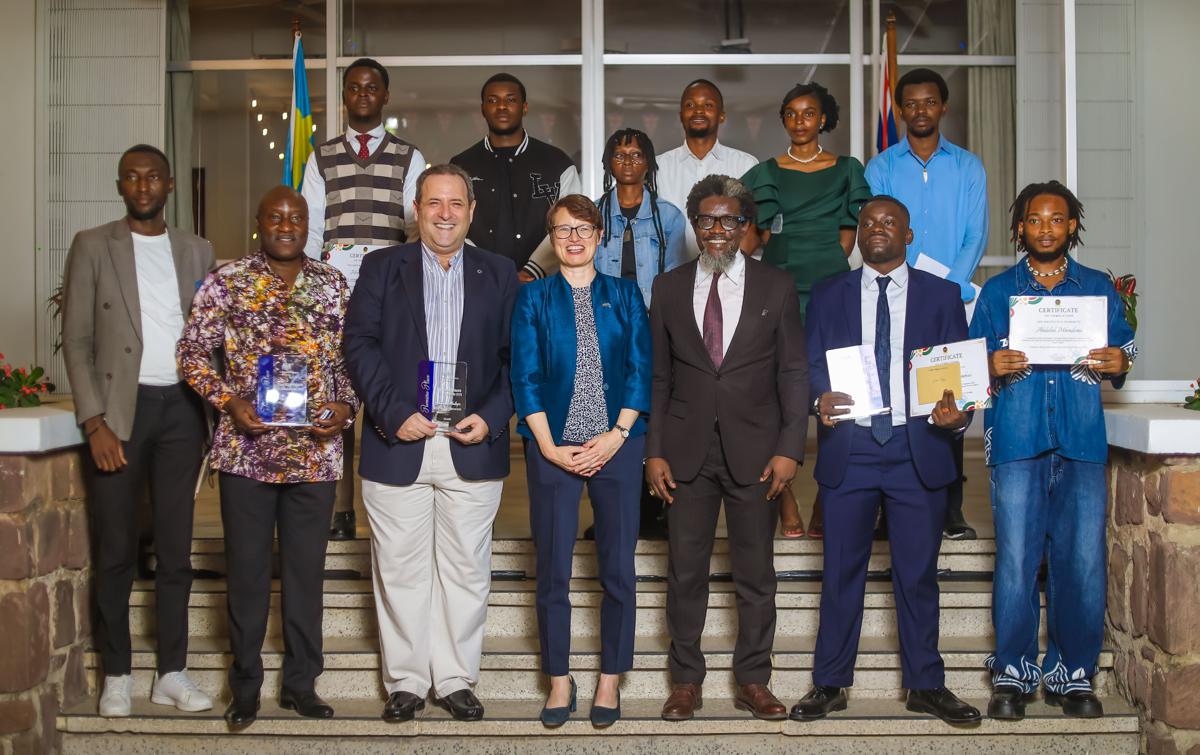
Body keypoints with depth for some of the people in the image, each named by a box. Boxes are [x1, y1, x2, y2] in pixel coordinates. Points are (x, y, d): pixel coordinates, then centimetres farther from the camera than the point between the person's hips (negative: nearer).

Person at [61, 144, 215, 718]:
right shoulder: (92, 246, 2)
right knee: (116, 551, 3)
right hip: (119, 409, -2)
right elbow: (77, 340, -2)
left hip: (181, 408, 3)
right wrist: (95, 422, -11)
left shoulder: (197, 250, 10)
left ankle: (172, 671, 15)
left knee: (176, 548, 6)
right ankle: (116, 674, 14)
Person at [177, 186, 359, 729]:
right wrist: (228, 400, -12)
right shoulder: (226, 282, 1)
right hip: (246, 449, -1)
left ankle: (301, 683, 22)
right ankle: (245, 686, 21)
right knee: (246, 569, 7)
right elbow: (192, 351, 1)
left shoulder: (333, 285, 7)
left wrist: (347, 405, -7)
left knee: (306, 568, 9)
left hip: (315, 451, 2)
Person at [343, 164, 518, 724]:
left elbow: (516, 356, 5)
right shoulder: (381, 267, 7)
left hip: (472, 447, 1)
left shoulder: (499, 274, 9)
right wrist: (393, 414, -12)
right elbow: (360, 344, -1)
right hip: (398, 445, 0)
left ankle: (455, 679, 18)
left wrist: (491, 417, -9)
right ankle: (405, 681, 18)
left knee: (465, 569, 6)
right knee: (400, 570, 5)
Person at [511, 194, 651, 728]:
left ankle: (610, 680, 16)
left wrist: (617, 434, -9)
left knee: (618, 568, 3)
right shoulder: (533, 297, 7)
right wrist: (550, 446, -9)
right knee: (553, 570, 4)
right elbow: (524, 376, 1)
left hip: (617, 444, 1)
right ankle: (559, 680, 17)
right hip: (553, 447, 0)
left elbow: (640, 370, 3)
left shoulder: (625, 295, 9)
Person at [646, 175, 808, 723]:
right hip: (686, 451, 1)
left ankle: (753, 681, 18)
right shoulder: (668, 287, 7)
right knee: (685, 572, 5)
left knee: (756, 575, 6)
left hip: (755, 452, -1)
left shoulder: (776, 287, 3)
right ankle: (685, 681, 17)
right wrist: (653, 451, -1)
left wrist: (789, 449, -6)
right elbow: (657, 376, 7)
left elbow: (794, 374, 2)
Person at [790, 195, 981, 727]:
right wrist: (820, 399, -16)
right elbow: (810, 364, 6)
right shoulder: (828, 295, 10)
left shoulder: (941, 295, 8)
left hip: (919, 451, 0)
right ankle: (830, 684, 16)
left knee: (918, 574, 7)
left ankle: (926, 686, 19)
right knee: (841, 572, 6)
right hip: (849, 450, 0)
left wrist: (957, 415, -15)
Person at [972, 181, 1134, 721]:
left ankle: (1072, 675, 13)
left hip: (1082, 441, 1)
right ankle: (1012, 675, 8)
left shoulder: (1098, 288, 14)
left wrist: (1118, 363, -8)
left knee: (1083, 562, -1)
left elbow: (1124, 352, 14)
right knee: (1016, 561, -3)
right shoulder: (996, 291, 12)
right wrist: (994, 368, -12)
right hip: (1017, 440, -1)